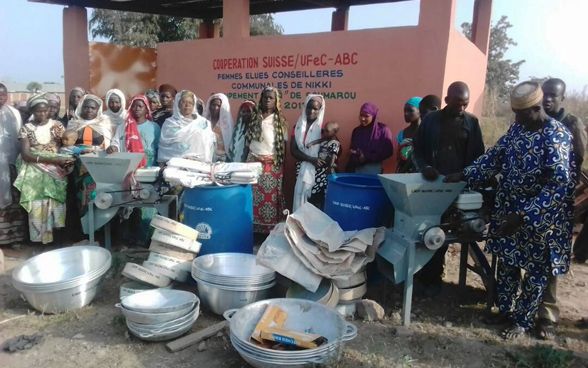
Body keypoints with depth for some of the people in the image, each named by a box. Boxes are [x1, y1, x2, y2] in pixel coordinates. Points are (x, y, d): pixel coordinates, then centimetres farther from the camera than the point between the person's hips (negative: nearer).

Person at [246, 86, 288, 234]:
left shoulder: (280, 121, 3)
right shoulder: (254, 119, 9)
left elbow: (284, 145, 2)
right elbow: (247, 142, 11)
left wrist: (281, 165, -4)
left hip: (273, 165, -2)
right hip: (254, 162, 2)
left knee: (272, 196, -3)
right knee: (253, 196, 1)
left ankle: (271, 230, 5)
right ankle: (253, 228, 10)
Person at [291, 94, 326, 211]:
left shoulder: (323, 127, -1)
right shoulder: (298, 126, 6)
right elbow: (293, 150, -2)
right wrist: (311, 159, -16)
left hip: (318, 169, -2)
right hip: (302, 168, 2)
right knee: (301, 193, 0)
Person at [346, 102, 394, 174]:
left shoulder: (383, 130, -4)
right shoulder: (357, 131, 10)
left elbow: (388, 152, -6)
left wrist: (367, 157, -12)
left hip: (374, 170, -4)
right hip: (357, 170, 4)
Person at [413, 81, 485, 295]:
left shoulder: (472, 123, 6)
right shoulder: (431, 119, 3)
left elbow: (478, 155, 6)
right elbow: (417, 149, 5)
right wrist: (424, 167, -14)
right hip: (430, 183, 0)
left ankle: (432, 277, 14)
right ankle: (428, 274, 19)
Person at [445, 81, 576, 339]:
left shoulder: (557, 136, -21)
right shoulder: (517, 128, 2)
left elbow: (560, 184, -26)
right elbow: (495, 156, 12)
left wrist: (524, 216, -29)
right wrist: (464, 175, 2)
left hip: (540, 218, -7)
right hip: (509, 211, 7)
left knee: (535, 271, 10)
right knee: (506, 263, 17)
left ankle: (523, 320, 27)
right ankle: (505, 310, 35)